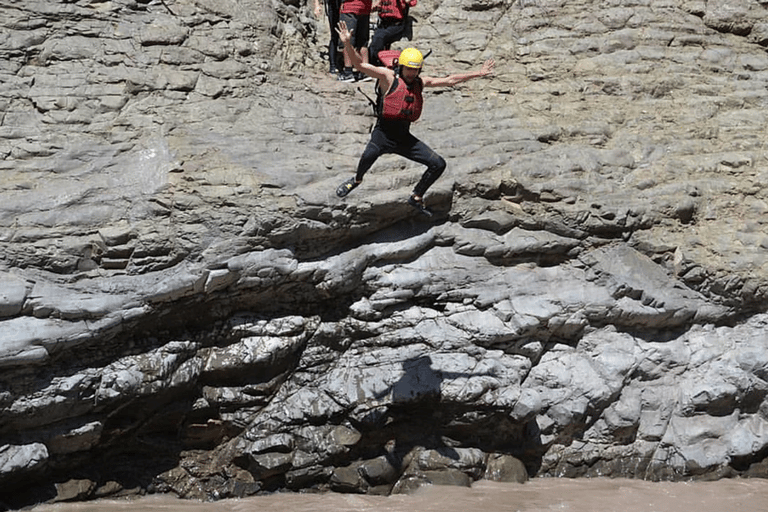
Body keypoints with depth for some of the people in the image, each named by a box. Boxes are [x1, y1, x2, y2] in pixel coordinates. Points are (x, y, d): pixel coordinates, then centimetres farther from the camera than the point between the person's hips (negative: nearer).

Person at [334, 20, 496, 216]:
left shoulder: (420, 82, 10)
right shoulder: (388, 77, -6)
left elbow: (449, 80, 18)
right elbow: (360, 64, -15)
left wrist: (478, 73, 19)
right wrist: (348, 45, -32)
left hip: (404, 136, 6)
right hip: (384, 133, -6)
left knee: (438, 164, 1)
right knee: (371, 153, -36)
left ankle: (416, 198, 20)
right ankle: (357, 179, -1)